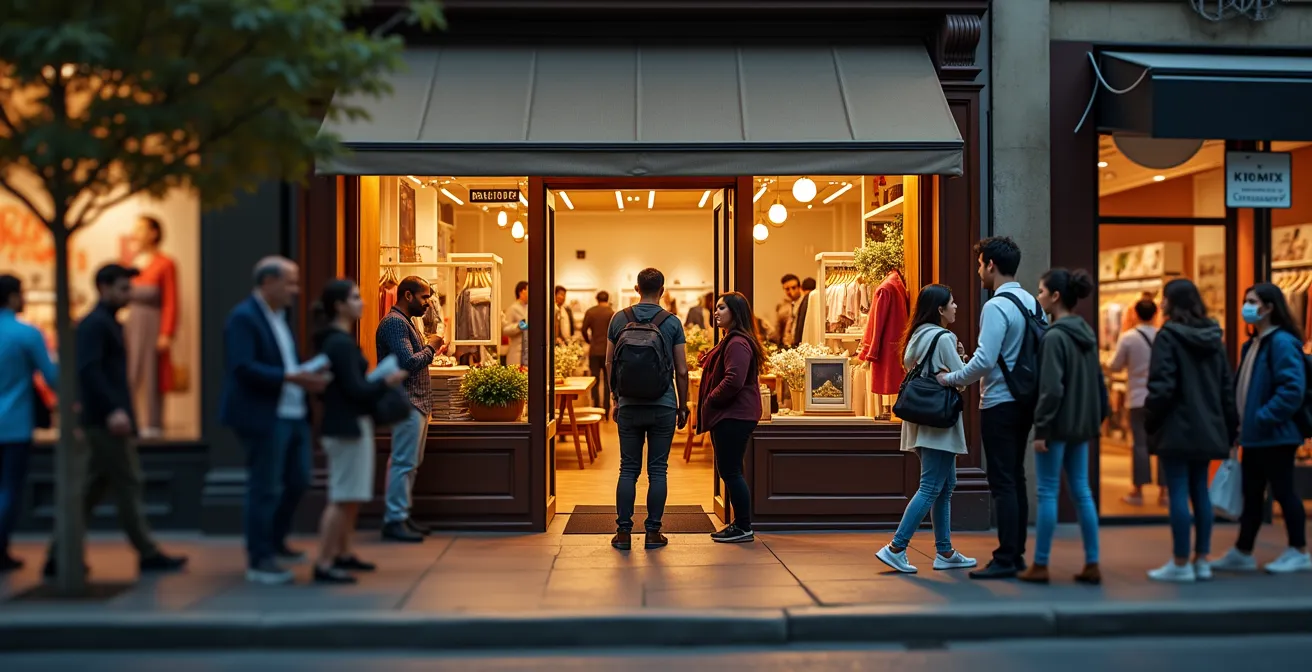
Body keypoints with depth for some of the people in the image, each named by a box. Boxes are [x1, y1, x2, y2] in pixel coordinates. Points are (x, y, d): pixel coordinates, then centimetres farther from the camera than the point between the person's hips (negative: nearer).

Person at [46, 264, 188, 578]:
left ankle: (59, 556, 15)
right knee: (128, 485, -4)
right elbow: (87, 369, -23)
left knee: (90, 489, 11)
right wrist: (113, 409, -29)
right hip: (107, 422, -10)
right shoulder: (94, 324, -11)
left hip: (105, 422, 10)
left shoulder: (107, 323, 18)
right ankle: (148, 554, 3)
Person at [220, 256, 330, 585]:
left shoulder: (279, 316, 17)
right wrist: (291, 378, -28)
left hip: (291, 413, 9)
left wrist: (309, 375, 4)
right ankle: (258, 561, 11)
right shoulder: (243, 318, -13)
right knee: (264, 489, -1)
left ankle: (274, 542, 34)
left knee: (298, 481, 15)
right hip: (263, 417, -9)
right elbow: (243, 368, -23)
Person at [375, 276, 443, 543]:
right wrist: (430, 346, -10)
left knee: (410, 462, 13)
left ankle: (402, 515, 20)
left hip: (417, 403, 11)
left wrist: (432, 351, 8)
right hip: (406, 403, -11)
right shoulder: (395, 322, -15)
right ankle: (394, 521, -4)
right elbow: (408, 363, -24)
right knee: (403, 463, -8)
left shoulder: (405, 321, 19)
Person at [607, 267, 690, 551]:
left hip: (629, 406, 1)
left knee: (628, 469, 7)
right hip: (663, 406, -1)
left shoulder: (619, 319, 2)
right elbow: (682, 371, -2)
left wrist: (616, 399, 17)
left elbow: (609, 363, 6)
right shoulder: (672, 322, -2)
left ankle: (623, 532, 7)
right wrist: (682, 406, 8)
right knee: (657, 470, 5)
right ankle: (653, 532, 8)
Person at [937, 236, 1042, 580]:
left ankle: (1005, 561, -1)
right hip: (1024, 401, 9)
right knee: (1016, 479, 14)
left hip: (999, 404, -9)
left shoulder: (996, 307, -17)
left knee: (1002, 483, -5)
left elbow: (985, 360, -23)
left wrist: (952, 378, -9)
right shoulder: (1032, 303, 9)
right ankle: (1017, 553, 21)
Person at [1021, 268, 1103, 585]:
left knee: (1047, 493, 0)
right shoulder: (1086, 333, 10)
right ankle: (1092, 565, 14)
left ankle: (1040, 566, 7)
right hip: (1081, 424, 8)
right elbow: (1098, 380, 14)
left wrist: (1041, 428, -16)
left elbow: (1051, 388, -20)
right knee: (1081, 491, 11)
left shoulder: (1054, 336, -16)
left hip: (1058, 425, -8)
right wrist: (1097, 417, 20)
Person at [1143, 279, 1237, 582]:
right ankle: (1202, 561, 15)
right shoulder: (1213, 337, 11)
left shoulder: (1168, 336, -11)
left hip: (1177, 428, -7)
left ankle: (1181, 564, 1)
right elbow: (1227, 386, 12)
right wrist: (1229, 425, 17)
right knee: (1200, 492, 12)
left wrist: (1150, 421, -5)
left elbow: (1162, 386, -17)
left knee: (1178, 493, -3)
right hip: (1207, 428, 7)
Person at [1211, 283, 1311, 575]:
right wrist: (1242, 421, 12)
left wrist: (1264, 418, -22)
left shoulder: (1281, 342, -15)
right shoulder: (1253, 343, 14)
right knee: (1251, 493, 12)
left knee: (1282, 490, 1)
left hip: (1274, 434, -9)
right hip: (1254, 435, 9)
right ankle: (1242, 553, 19)